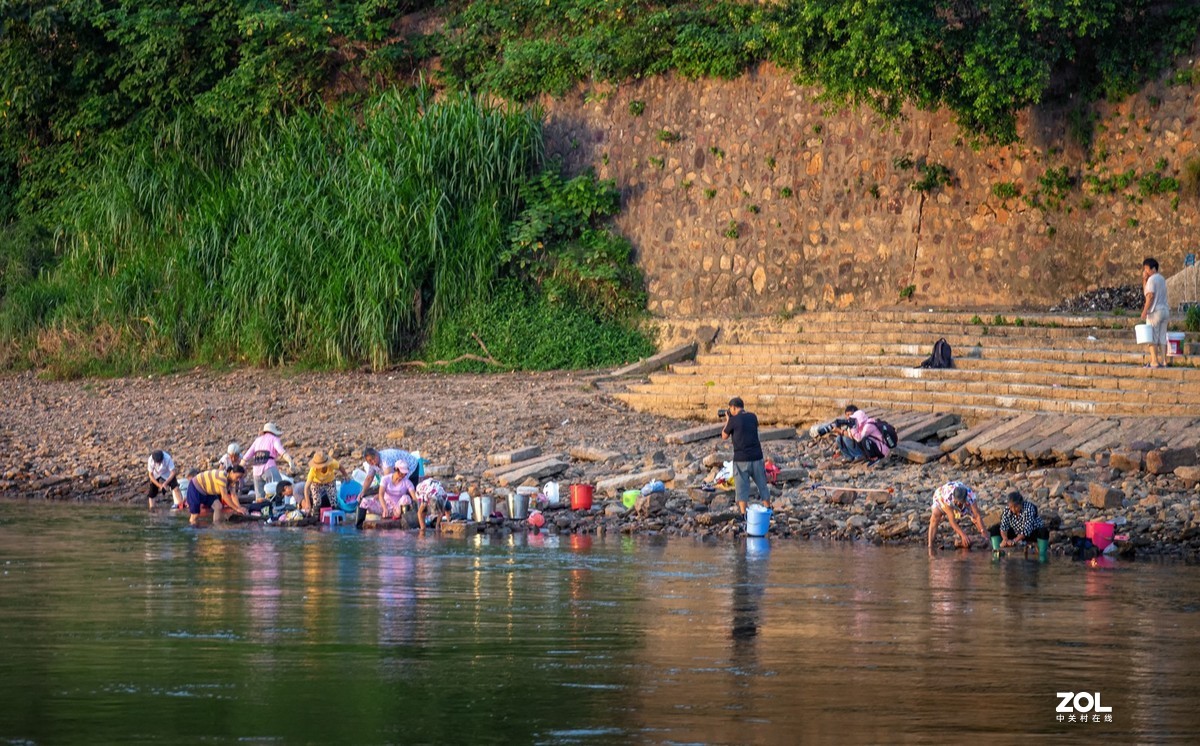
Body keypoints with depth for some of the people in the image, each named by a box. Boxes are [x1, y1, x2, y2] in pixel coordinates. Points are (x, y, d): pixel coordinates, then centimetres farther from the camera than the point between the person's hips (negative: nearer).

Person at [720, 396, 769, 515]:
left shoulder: (733, 420, -10)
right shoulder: (752, 417, 4)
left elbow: (724, 437, 2)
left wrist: (727, 421, 15)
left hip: (741, 459, -4)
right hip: (757, 457, 4)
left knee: (741, 487, 3)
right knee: (762, 485, 13)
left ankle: (743, 514, -1)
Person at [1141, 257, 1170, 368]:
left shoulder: (1151, 279, -11)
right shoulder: (1162, 279, 16)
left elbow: (1150, 295, -20)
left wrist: (1145, 311, -18)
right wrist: (1144, 280, 17)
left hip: (1155, 312, -8)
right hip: (1165, 310, 8)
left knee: (1152, 338, -5)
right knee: (1162, 337, 8)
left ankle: (1154, 362, -8)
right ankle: (1163, 361, 7)